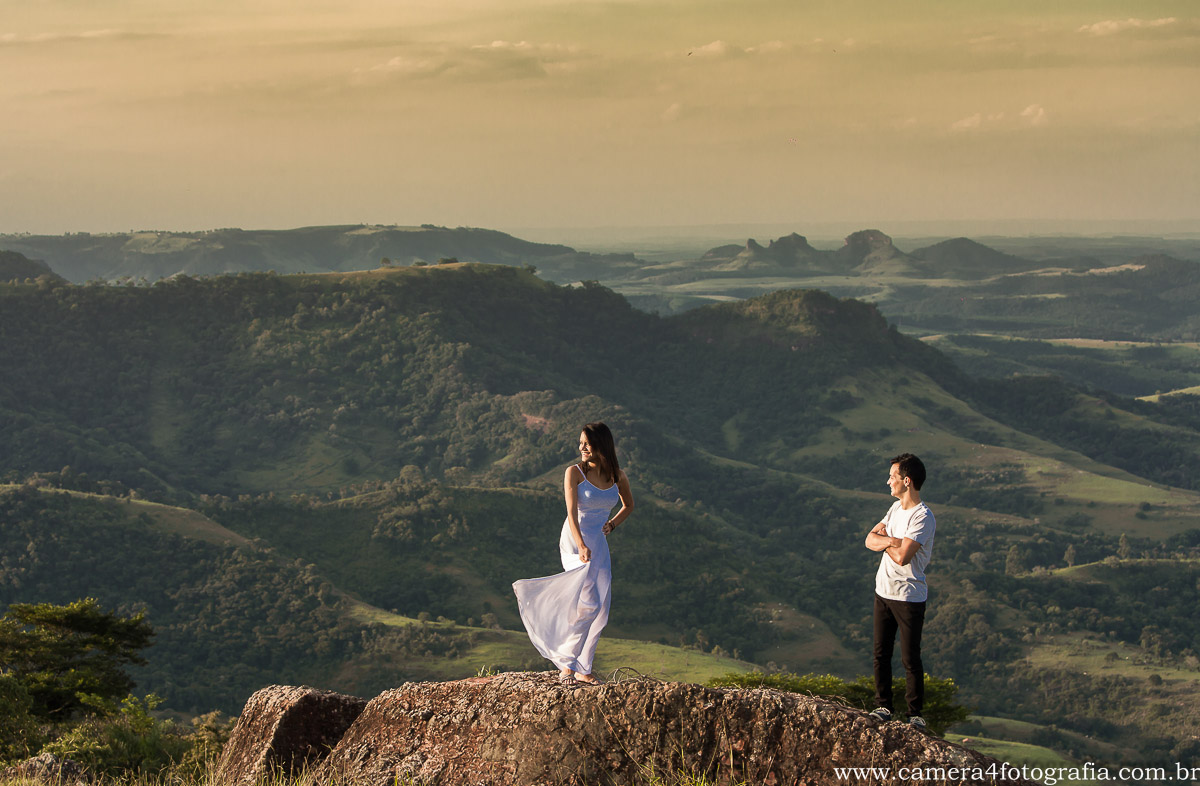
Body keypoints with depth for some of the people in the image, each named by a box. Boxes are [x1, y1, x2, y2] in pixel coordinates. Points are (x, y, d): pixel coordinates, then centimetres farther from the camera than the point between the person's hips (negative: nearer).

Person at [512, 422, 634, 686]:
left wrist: (612, 524, 5)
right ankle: (567, 664, -8)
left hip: (599, 544, 5)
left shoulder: (617, 476, 4)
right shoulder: (574, 472, -9)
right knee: (589, 604, -16)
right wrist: (581, 546, -32)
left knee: (600, 609, 4)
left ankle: (582, 668, 14)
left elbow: (628, 505, 23)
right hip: (575, 540, -5)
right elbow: (572, 513, -19)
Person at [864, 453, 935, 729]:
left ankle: (915, 713, 10)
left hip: (909, 598, -8)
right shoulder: (896, 507, 10)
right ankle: (883, 706, 22)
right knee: (881, 654, 12)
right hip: (883, 592, 8)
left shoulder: (922, 517, -18)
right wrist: (890, 540, -17)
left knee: (910, 659, 0)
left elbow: (901, 557, -26)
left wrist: (884, 540, -6)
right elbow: (870, 540, 5)